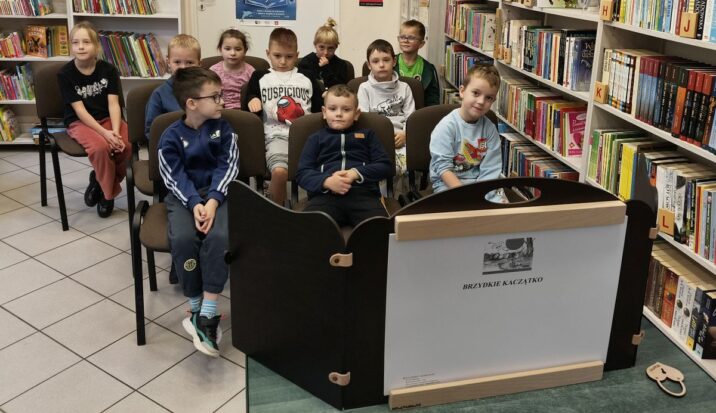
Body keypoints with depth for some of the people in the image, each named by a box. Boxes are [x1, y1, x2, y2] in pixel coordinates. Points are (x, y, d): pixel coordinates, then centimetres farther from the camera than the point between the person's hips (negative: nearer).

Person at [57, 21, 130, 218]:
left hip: (107, 118, 3)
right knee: (101, 147, -33)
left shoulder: (108, 70, -2)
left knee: (127, 145, -27)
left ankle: (99, 180, 2)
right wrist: (105, 133, -25)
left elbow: (113, 104, -9)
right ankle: (108, 192, -6)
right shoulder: (65, 74, -8)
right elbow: (80, 110, -13)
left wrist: (115, 131, -27)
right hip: (80, 122, -3)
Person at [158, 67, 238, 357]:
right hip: (184, 196, 0)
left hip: (218, 193, 0)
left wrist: (213, 201, -19)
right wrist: (195, 204, -24)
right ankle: (196, 308, -12)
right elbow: (175, 177, -7)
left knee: (219, 236, -31)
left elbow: (227, 167, -4)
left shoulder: (223, 128, 3)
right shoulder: (171, 136, -1)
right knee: (183, 238, -30)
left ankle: (207, 315, -27)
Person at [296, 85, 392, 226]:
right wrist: (326, 181, -8)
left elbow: (385, 166, 16)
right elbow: (302, 173, 14)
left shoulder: (367, 135, 27)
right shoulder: (316, 138, 26)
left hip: (363, 192, 0)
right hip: (326, 194, 0)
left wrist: (356, 173, -4)